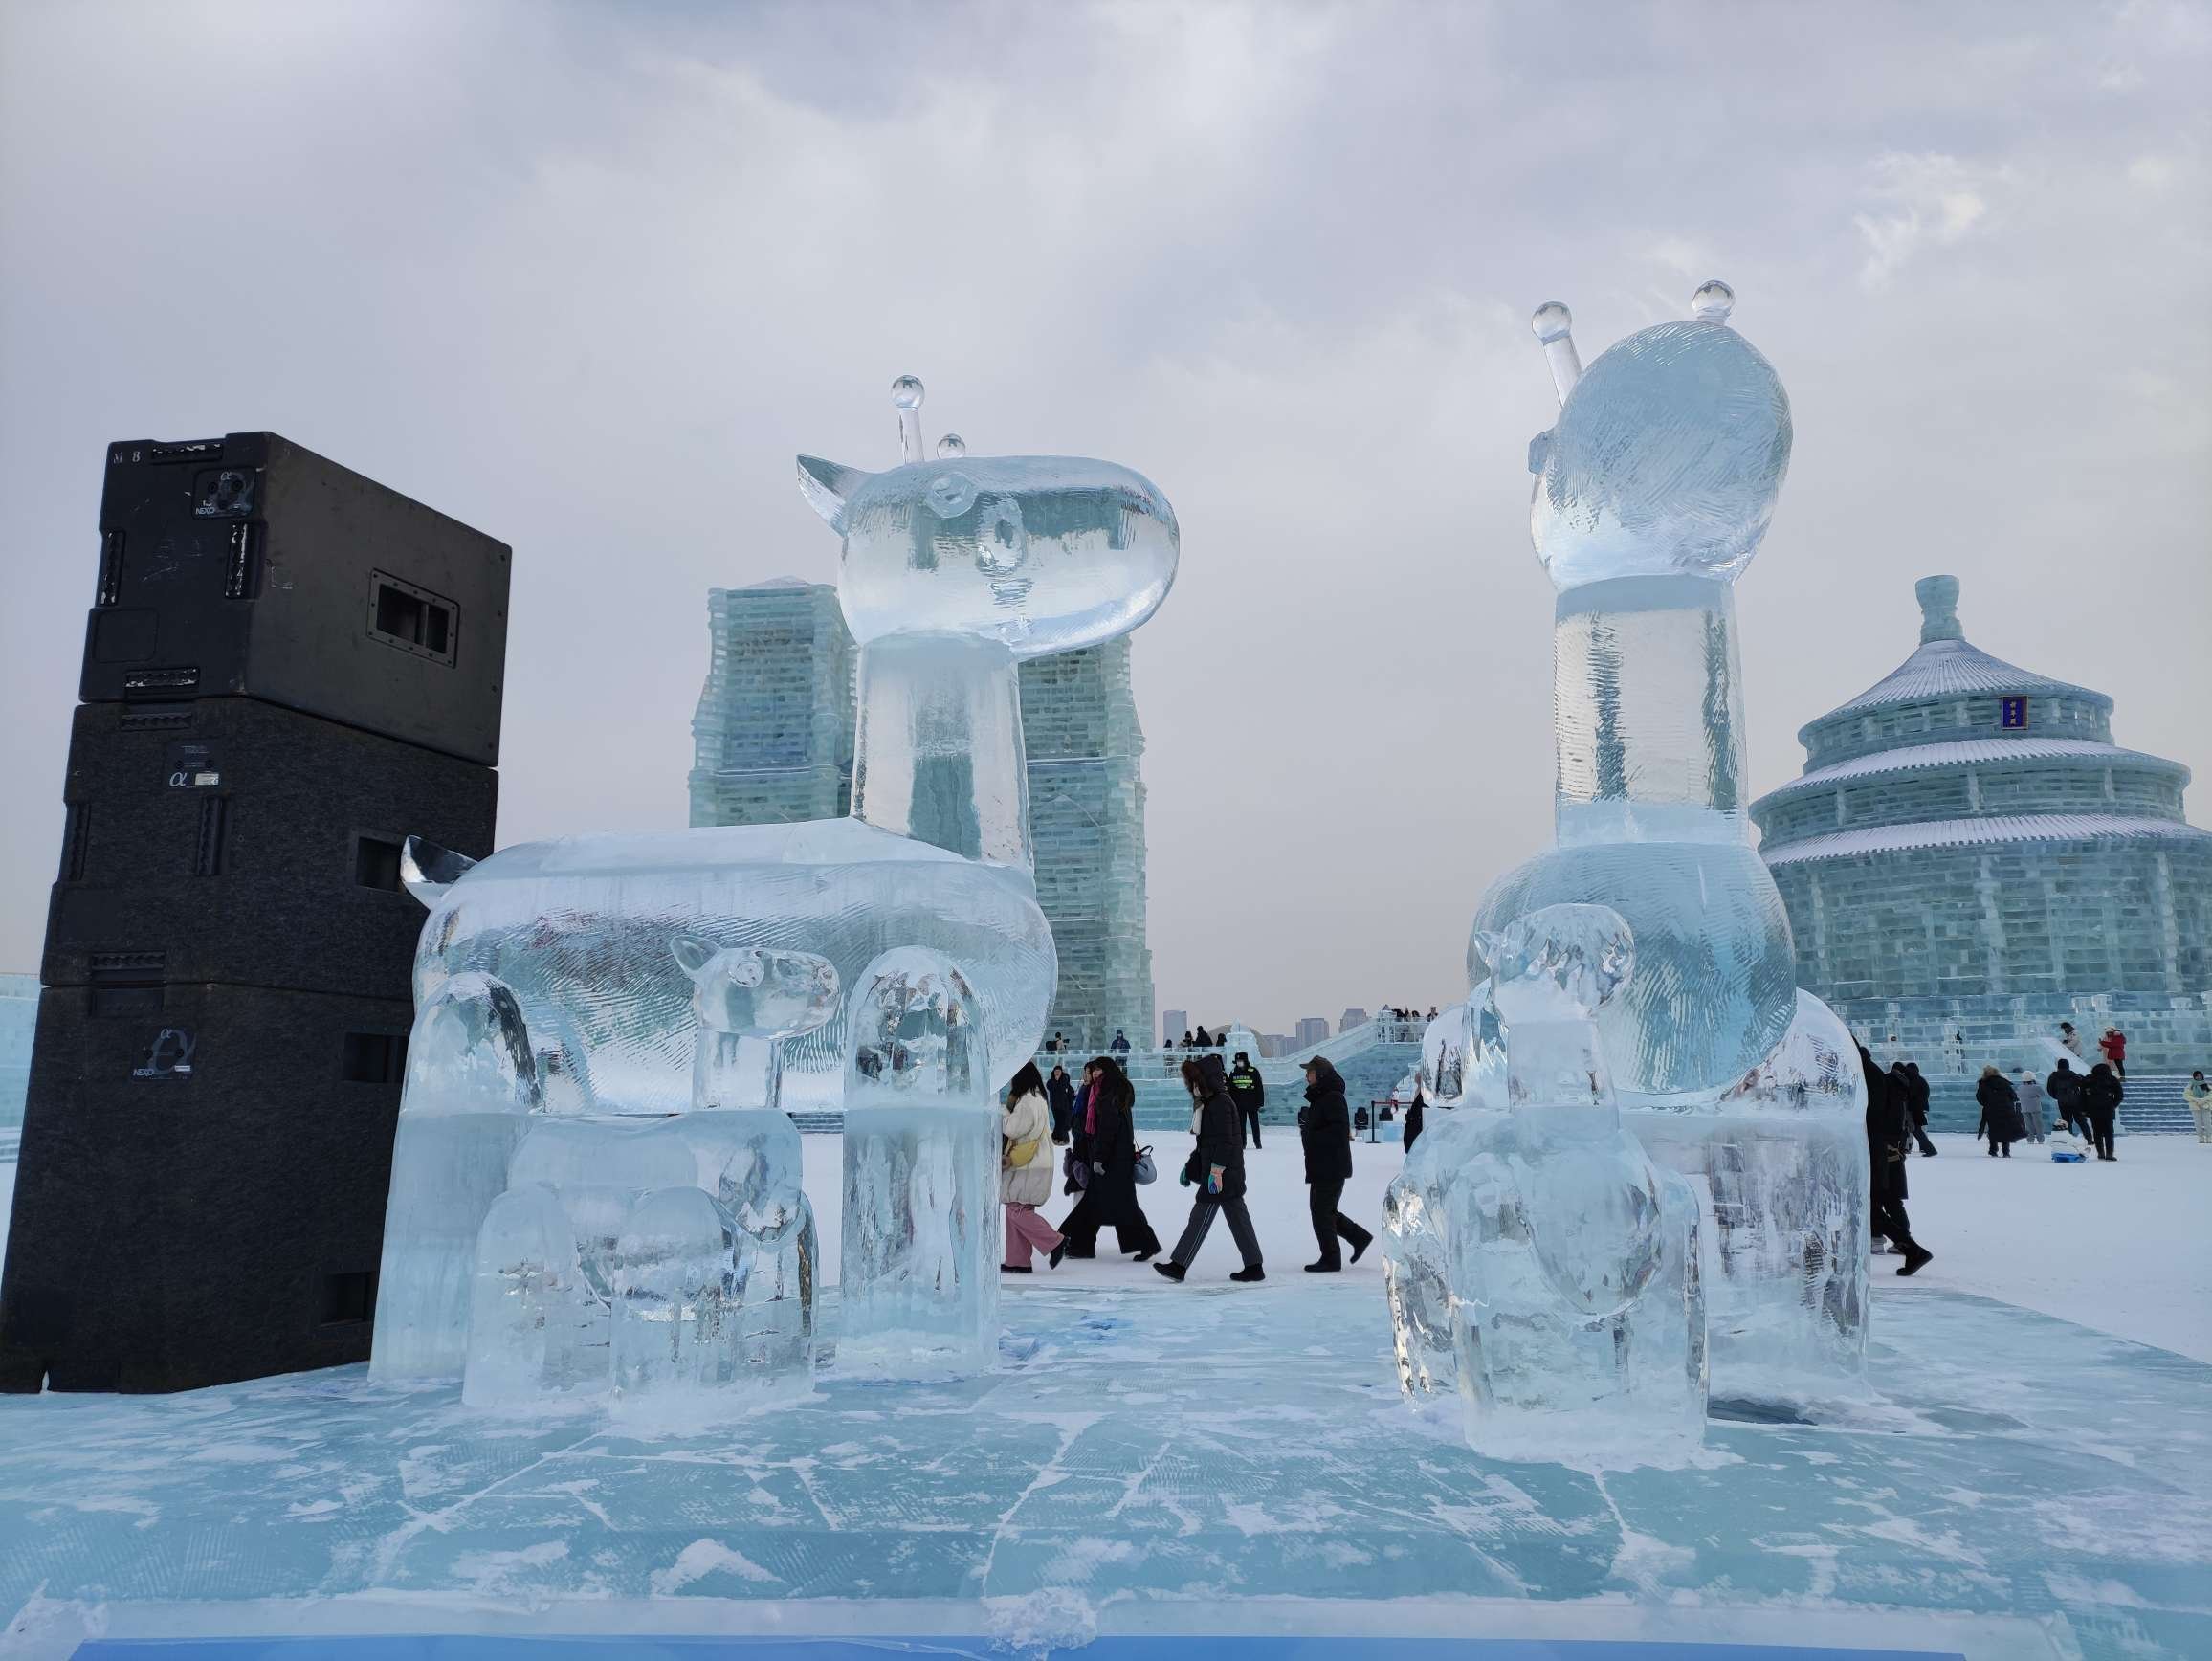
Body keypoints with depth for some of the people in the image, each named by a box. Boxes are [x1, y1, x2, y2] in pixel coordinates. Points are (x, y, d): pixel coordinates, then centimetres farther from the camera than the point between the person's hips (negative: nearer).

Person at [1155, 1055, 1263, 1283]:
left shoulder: (1219, 1103, -16)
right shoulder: (1209, 1102, 16)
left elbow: (1225, 1141, -21)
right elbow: (1207, 1141, 23)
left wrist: (1216, 1172, -23)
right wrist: (1191, 1166, 24)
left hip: (1223, 1173, -10)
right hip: (1230, 1174, 10)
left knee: (1200, 1217, -5)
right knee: (1237, 1218, 10)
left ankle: (1179, 1265, 0)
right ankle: (1254, 1266, 13)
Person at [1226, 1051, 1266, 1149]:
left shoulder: (1253, 1071, -5)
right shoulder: (1233, 1073, 5)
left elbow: (1260, 1088, -5)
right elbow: (1230, 1089, 10)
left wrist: (1260, 1103, -8)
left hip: (1252, 1103, -3)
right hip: (1239, 1104, 3)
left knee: (1254, 1123, 5)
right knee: (1240, 1124, 5)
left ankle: (1257, 1142, 16)